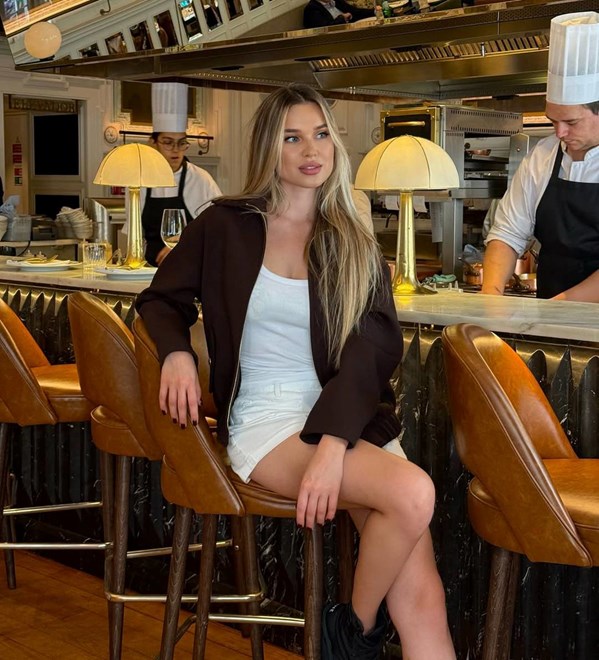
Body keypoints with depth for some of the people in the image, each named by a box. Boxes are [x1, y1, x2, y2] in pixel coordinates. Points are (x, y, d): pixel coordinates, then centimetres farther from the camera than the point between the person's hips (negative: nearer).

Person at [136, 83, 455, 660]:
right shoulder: (224, 227, 7)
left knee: (422, 600, -17)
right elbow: (161, 301, 17)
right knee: (413, 493, -28)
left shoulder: (355, 243, 11)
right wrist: (176, 353, -8)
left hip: (352, 418, 3)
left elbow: (372, 348, -2)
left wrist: (333, 441, -19)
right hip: (265, 422, -2)